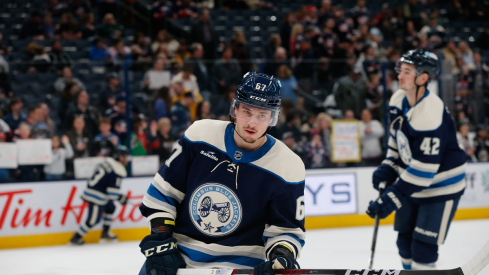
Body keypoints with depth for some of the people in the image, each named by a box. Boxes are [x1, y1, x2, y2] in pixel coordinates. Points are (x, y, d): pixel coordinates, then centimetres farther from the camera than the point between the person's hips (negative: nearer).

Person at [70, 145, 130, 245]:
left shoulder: (108, 162, 11)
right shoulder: (118, 171, -17)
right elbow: (113, 192, -19)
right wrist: (122, 198, -2)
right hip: (97, 197, -10)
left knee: (110, 208, 25)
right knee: (93, 219, -2)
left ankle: (105, 233, 30)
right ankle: (76, 238, 4)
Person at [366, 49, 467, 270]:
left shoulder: (431, 115, -32)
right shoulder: (399, 100, -5)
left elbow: (423, 168, -32)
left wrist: (392, 198, -32)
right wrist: (388, 167, 2)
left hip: (440, 186, -9)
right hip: (411, 183, 9)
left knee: (423, 246, -9)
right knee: (405, 240, 17)